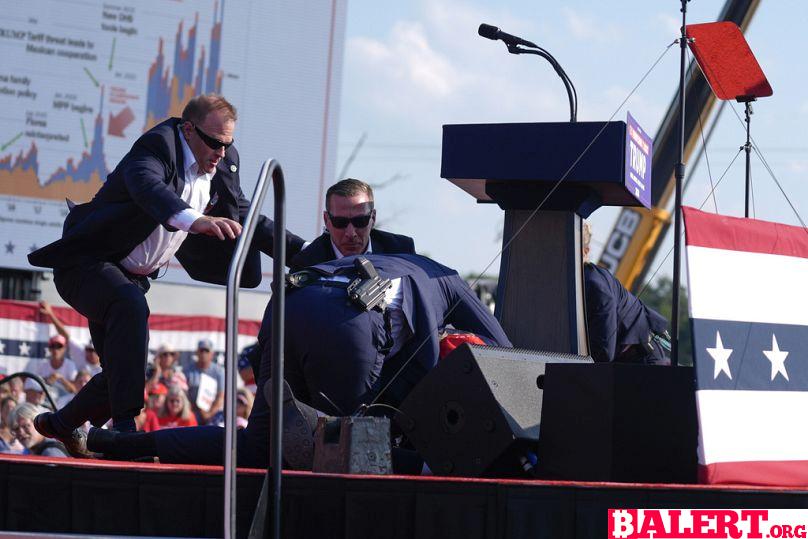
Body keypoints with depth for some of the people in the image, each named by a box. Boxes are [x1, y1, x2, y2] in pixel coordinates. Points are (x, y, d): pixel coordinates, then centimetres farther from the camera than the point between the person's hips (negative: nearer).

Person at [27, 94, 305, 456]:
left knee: (121, 371, 10)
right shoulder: (157, 146, -24)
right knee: (131, 307, -38)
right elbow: (148, 187, -46)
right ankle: (124, 425, -40)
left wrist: (301, 252, 3)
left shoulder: (224, 162, 1)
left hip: (130, 276, 9)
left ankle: (61, 425, 37)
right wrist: (195, 220, -65)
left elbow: (244, 216, 12)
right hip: (86, 264, -9)